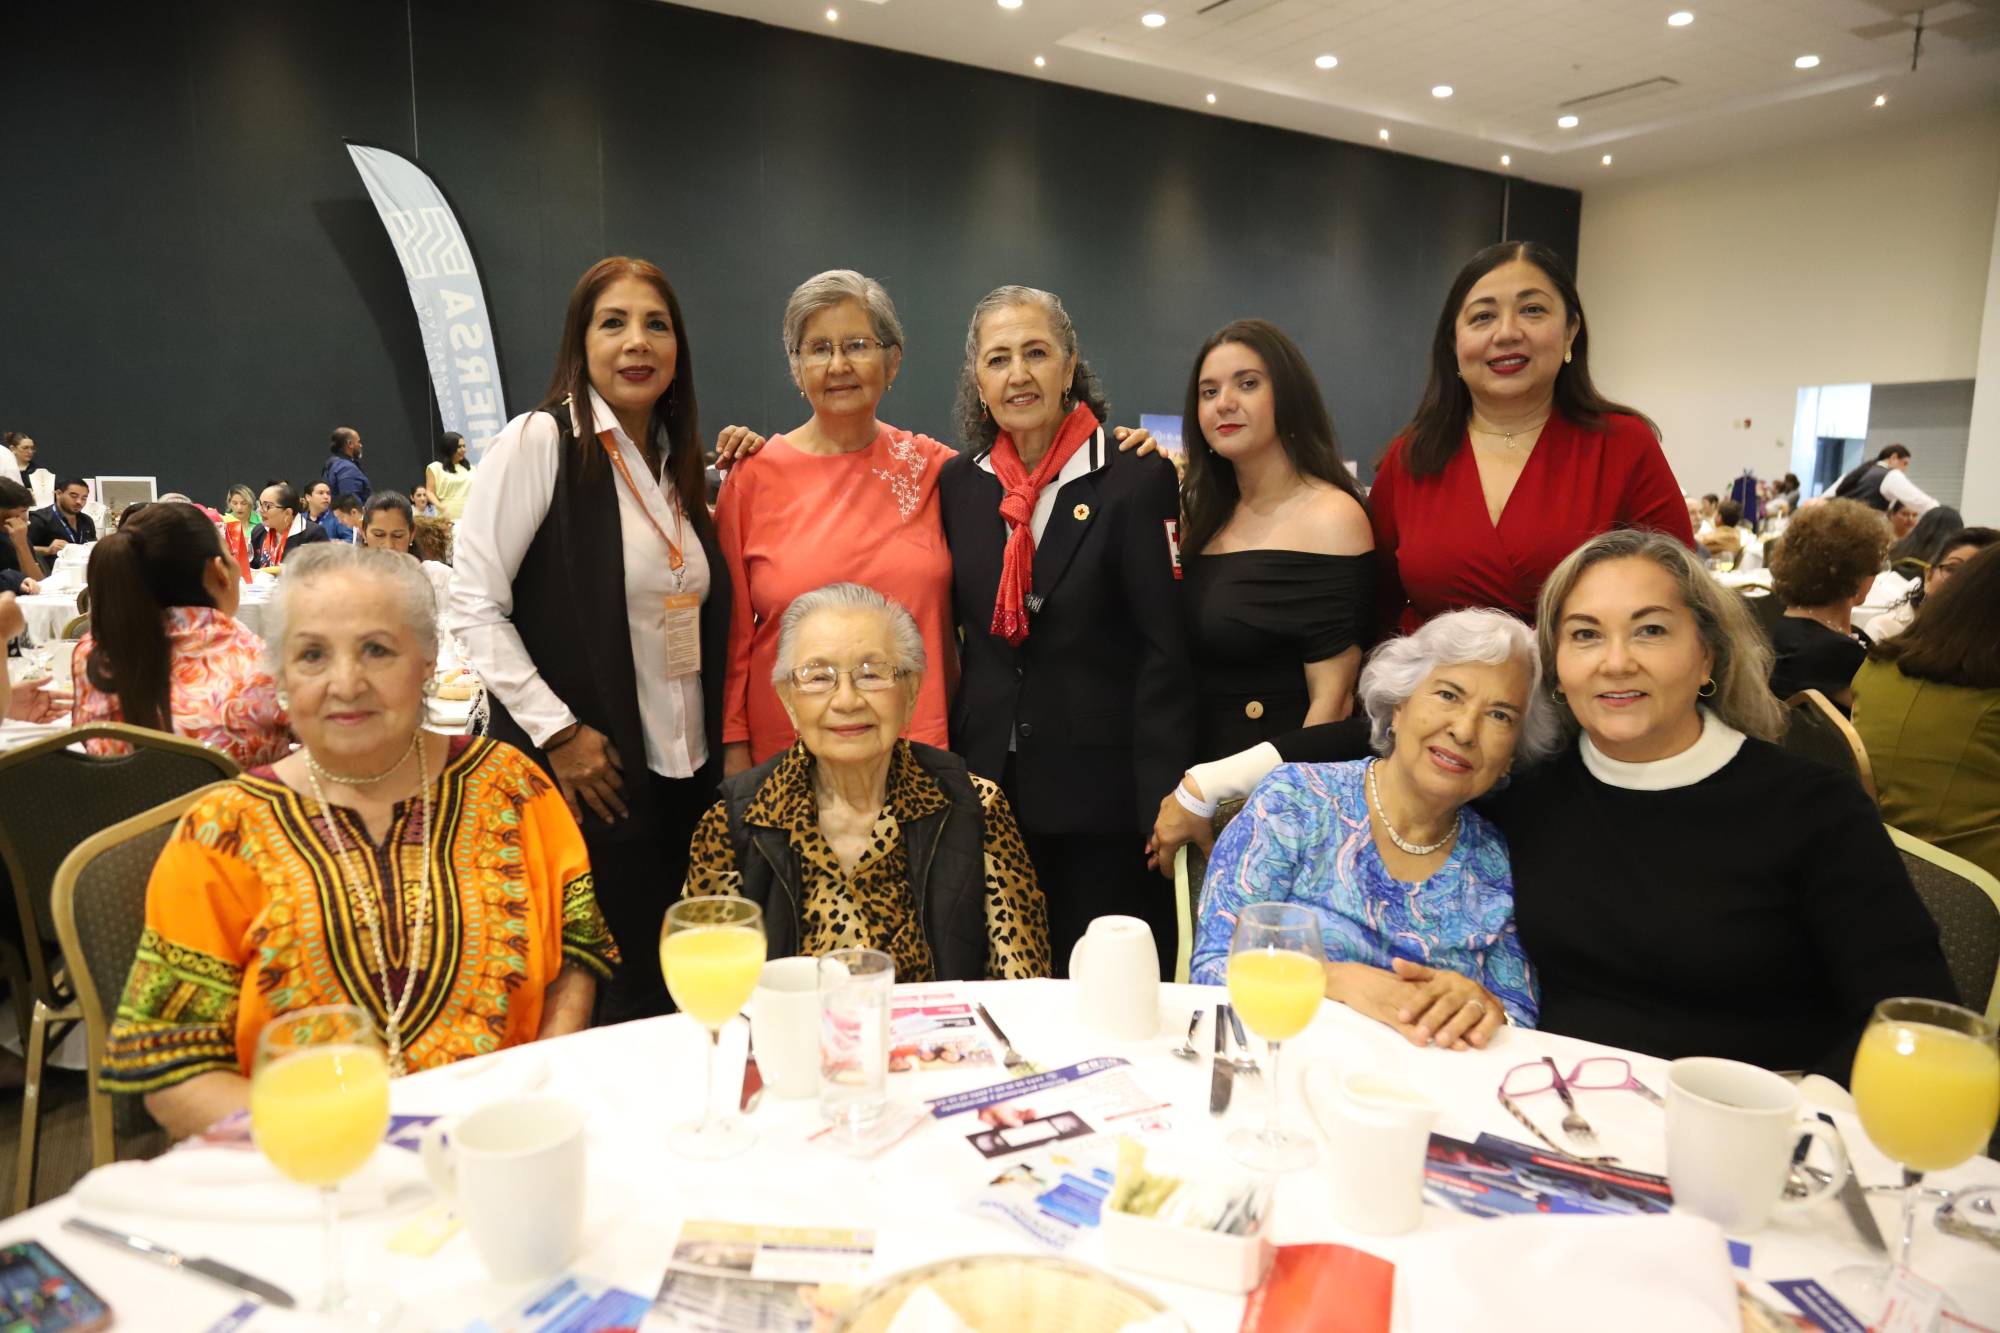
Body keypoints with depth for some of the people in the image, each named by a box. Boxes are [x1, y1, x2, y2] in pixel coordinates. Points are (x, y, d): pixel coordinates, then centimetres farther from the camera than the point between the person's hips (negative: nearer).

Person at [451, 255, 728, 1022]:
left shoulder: (677, 461, 13)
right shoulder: (539, 441, -7)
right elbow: (473, 605, -11)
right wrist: (557, 731, -15)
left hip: (686, 773, 6)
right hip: (586, 776, -6)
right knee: (599, 996, 1)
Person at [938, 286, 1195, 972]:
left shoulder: (1136, 480, -6)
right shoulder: (957, 483, 7)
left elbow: (1165, 651, -9)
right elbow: (945, 628, 11)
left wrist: (1161, 804, -12)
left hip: (1102, 796, -3)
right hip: (986, 787, 4)